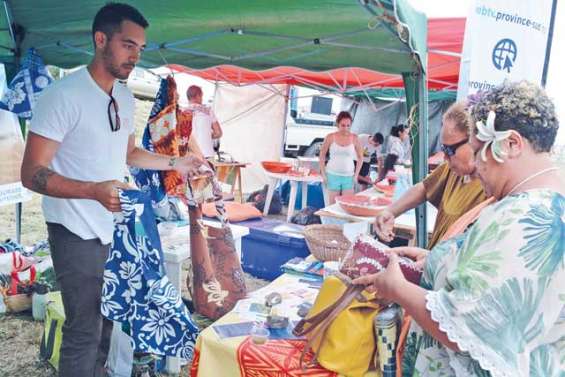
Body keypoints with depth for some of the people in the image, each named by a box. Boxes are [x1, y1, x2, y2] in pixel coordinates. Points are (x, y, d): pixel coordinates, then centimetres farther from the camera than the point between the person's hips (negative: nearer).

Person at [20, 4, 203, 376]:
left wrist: (176, 163, 11)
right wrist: (95, 190, -35)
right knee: (84, 330, 1)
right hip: (78, 233, -8)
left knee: (109, 318, 20)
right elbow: (32, 173, -21)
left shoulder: (125, 96, 7)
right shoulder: (63, 95, -19)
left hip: (115, 226, 8)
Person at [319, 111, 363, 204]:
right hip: (333, 175, -1)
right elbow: (322, 155, 4)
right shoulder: (330, 137, -5)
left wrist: (356, 174, 1)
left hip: (348, 176, 1)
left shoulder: (354, 138, -3)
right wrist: (323, 174, -1)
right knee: (333, 204, 6)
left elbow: (360, 157, 7)